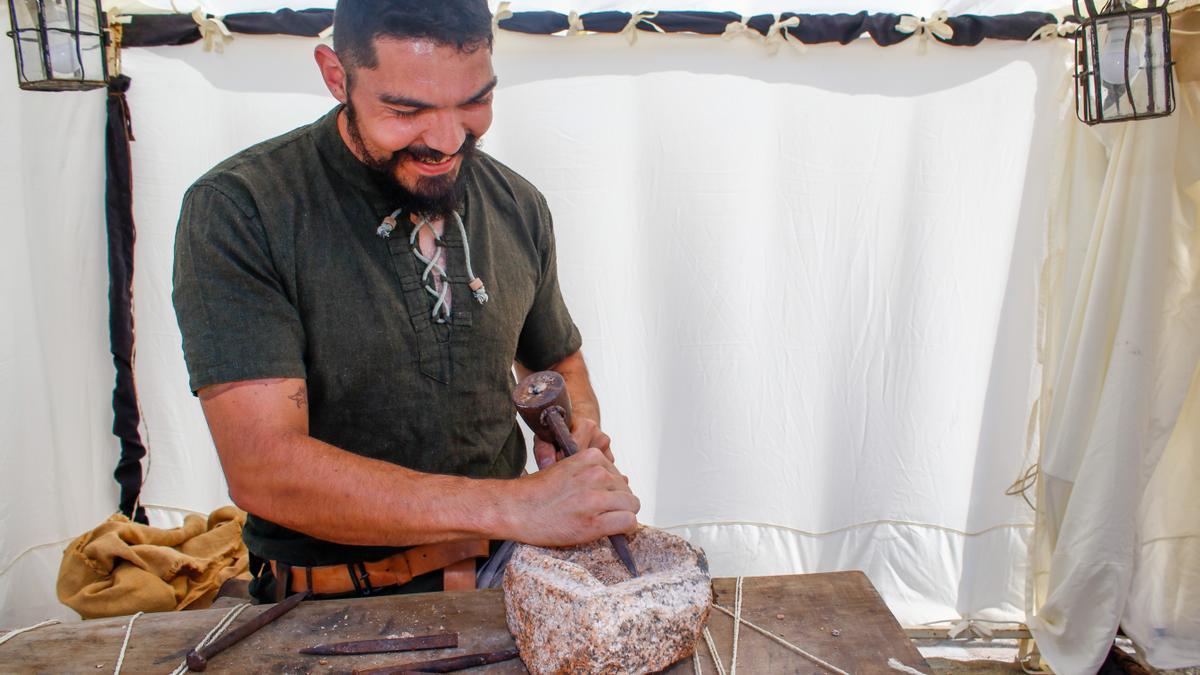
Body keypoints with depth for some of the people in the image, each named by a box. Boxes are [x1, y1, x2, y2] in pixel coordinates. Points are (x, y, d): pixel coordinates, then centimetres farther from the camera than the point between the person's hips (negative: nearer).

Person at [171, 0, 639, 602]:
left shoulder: (517, 207, 2)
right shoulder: (236, 212, -14)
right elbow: (261, 468, -24)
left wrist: (577, 430, -5)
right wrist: (513, 505, -31)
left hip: (504, 582, 4)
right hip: (330, 616, -3)